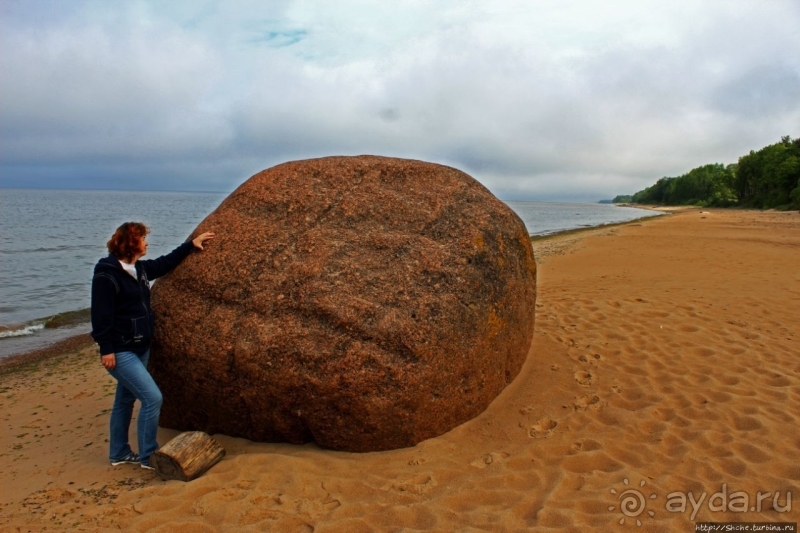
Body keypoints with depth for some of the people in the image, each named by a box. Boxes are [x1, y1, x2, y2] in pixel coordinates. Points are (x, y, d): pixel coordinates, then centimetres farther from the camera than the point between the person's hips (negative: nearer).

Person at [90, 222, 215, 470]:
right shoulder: (106, 275, -17)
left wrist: (191, 244, 29)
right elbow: (101, 315, -19)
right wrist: (106, 349, -20)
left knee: (125, 400, 18)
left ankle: (119, 453, 32)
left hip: (140, 348, 9)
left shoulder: (140, 268, 8)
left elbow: (164, 263, 25)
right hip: (120, 352, -9)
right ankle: (147, 456, 2)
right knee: (152, 398, -12)